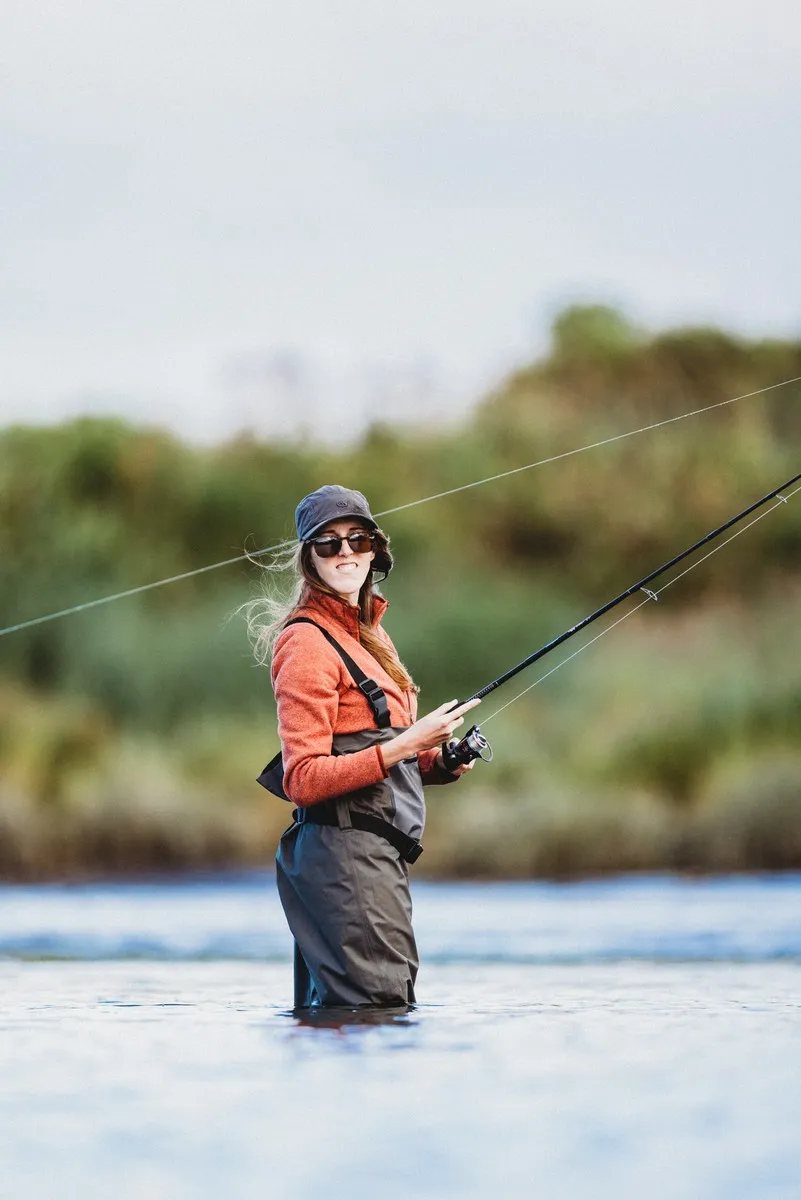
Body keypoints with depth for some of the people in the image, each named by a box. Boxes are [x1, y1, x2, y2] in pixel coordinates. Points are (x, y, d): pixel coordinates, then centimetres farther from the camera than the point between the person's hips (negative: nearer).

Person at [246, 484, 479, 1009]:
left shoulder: (369, 632, 20)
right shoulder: (306, 641, -10)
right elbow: (304, 780, -17)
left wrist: (436, 762, 8)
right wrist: (408, 743, -20)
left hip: (380, 851, 10)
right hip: (344, 849, -10)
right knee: (379, 1008, -15)